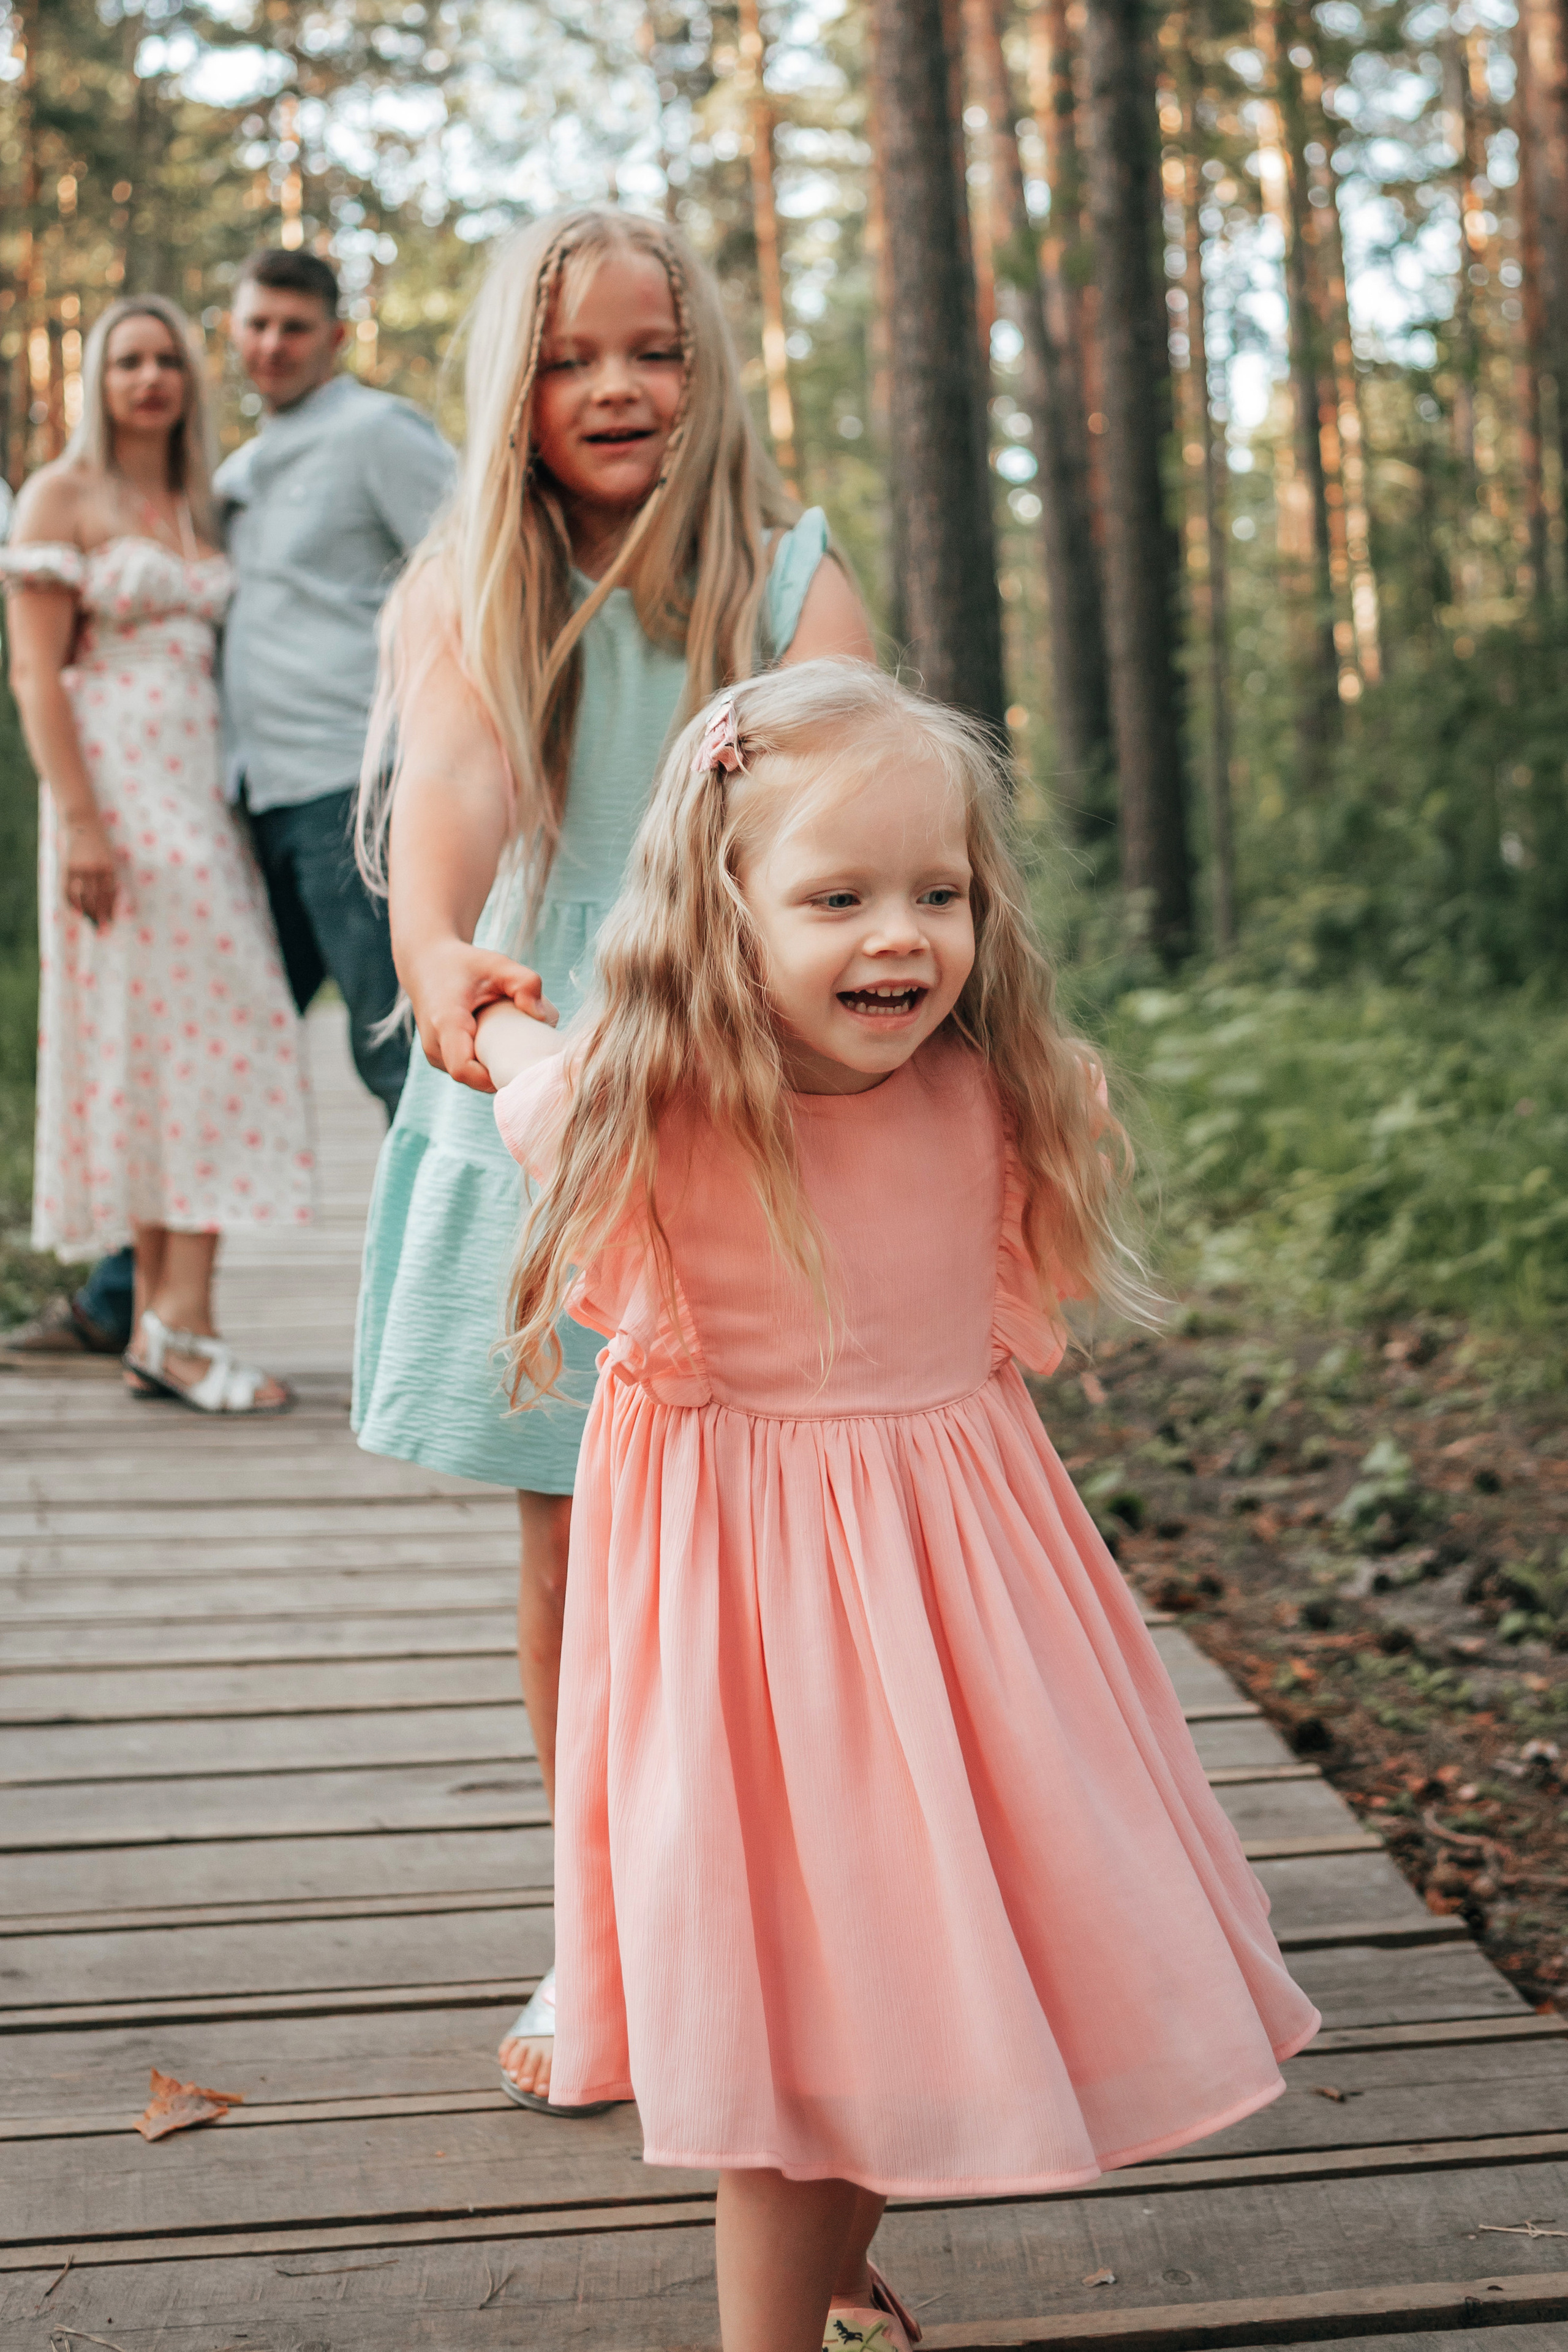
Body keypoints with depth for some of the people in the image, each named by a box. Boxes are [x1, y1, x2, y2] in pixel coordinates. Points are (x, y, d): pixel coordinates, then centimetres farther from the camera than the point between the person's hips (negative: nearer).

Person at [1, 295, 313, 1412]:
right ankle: (174, 1319, -6)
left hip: (203, 793, 6)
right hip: (116, 785, -6)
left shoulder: (199, 508, 19)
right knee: (145, 1035, -9)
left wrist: (245, 804, 12)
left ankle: (169, 1321, 2)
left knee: (200, 1031, 0)